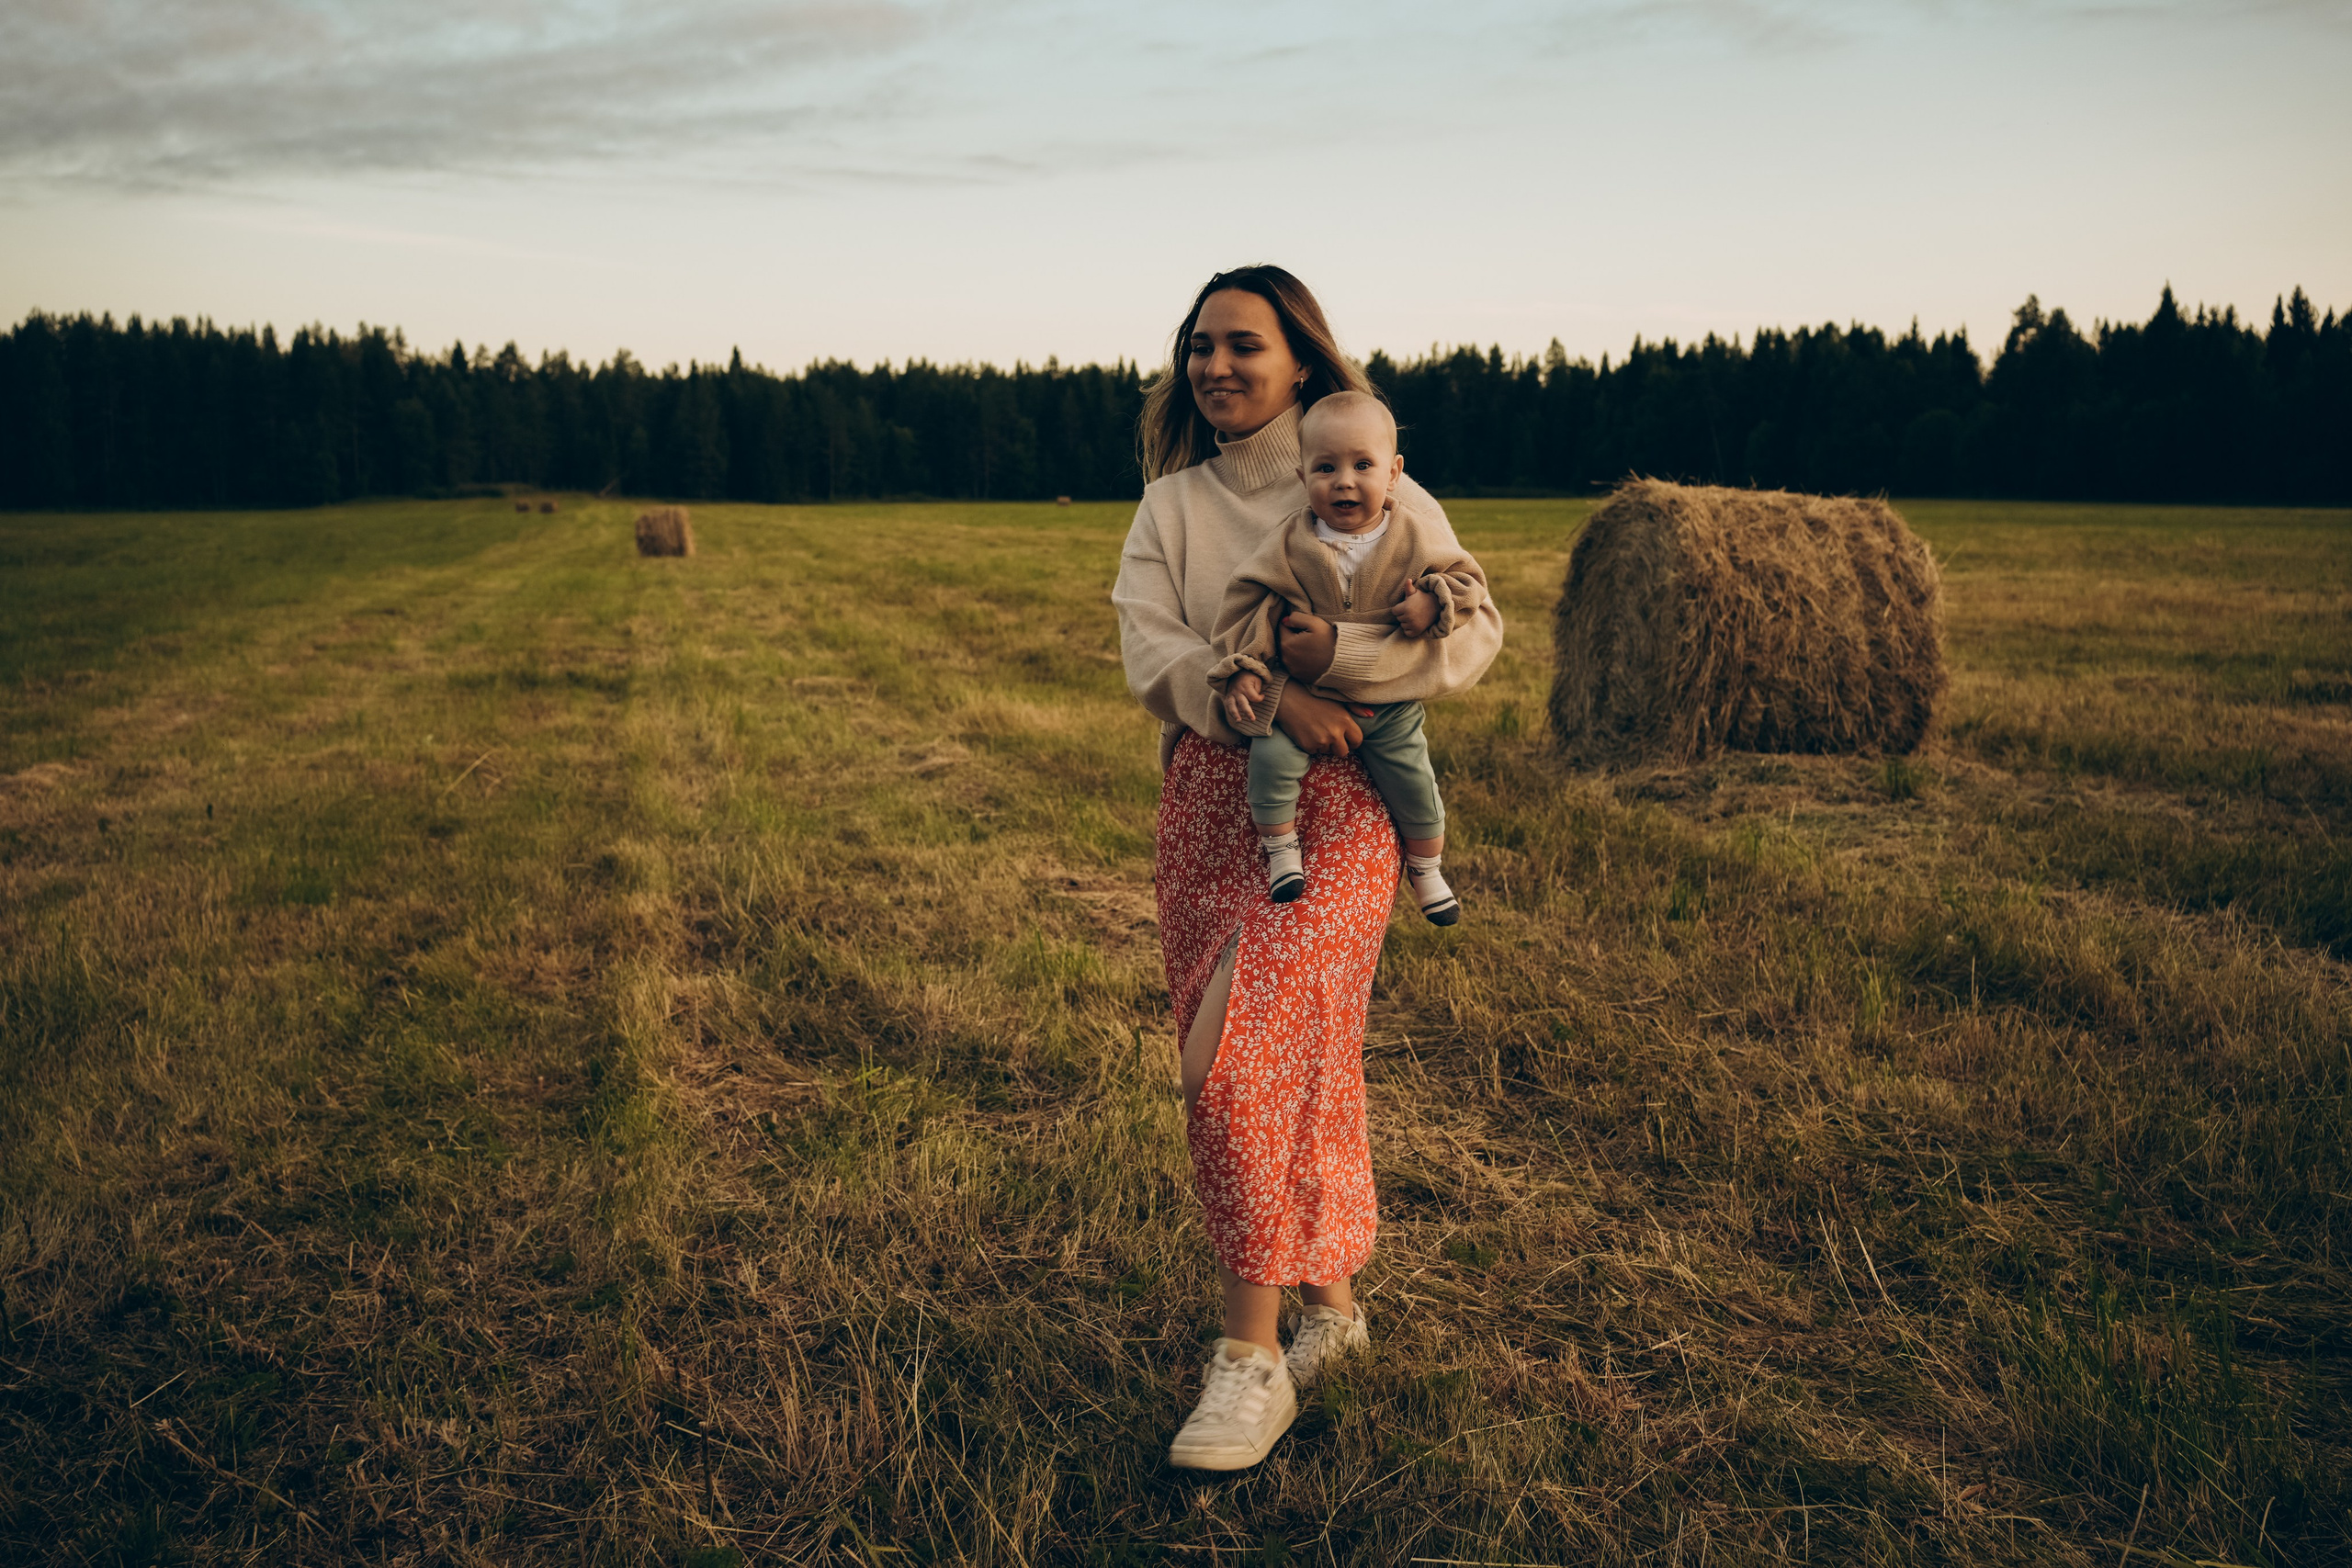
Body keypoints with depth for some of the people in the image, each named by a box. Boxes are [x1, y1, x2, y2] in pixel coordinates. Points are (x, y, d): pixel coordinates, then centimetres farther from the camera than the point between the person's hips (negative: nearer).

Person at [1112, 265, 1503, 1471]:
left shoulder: (1374, 490, 2)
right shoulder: (1171, 502, 11)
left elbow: (1475, 631, -4)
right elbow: (1147, 650, -3)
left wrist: (1340, 653, -19)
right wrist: (1267, 697, -19)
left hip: (1338, 799, -4)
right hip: (1207, 796, 4)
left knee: (1242, 1046, -18)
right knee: (1296, 1058, 10)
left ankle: (1253, 1353, -7)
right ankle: (1331, 1299, 30)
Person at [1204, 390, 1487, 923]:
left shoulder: (1410, 542, -6)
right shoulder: (1290, 544, -9)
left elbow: (1467, 578, 2)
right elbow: (1249, 599, -5)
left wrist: (1433, 604, -19)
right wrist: (1240, 668, -15)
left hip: (1389, 706, 1)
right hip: (1303, 698, -1)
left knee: (1414, 781, 1)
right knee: (1271, 757, -23)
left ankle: (1425, 867, 29)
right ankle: (1279, 846, 2)